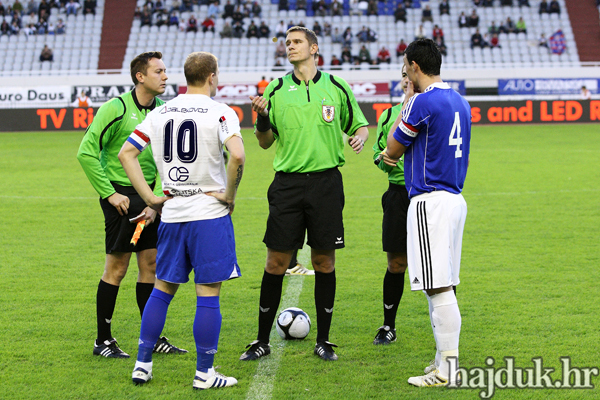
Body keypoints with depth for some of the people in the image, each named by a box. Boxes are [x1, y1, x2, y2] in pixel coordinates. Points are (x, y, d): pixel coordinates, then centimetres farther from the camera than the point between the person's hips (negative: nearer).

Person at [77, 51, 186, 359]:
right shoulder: (116, 108, -12)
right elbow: (86, 152, -13)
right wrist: (109, 194, -13)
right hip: (121, 195, -6)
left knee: (151, 264, 8)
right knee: (117, 267, -3)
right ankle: (103, 340, 8)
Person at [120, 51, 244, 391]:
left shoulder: (160, 113, 8)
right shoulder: (219, 112, -9)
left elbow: (126, 153, 7)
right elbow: (237, 156, -25)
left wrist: (150, 197, 7)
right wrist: (229, 194, -11)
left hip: (172, 214, 5)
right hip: (210, 213, -5)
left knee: (163, 289, 16)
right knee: (208, 295, 1)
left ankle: (143, 364, 18)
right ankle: (205, 373, 4)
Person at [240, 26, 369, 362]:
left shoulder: (337, 87, 5)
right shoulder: (277, 90, 7)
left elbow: (360, 124, 14)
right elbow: (266, 142, 10)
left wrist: (360, 136, -8)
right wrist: (262, 119, -10)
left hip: (326, 181, 0)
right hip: (288, 182, 0)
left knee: (324, 261, 3)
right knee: (276, 262, 0)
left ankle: (323, 341, 15)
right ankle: (262, 341, 10)